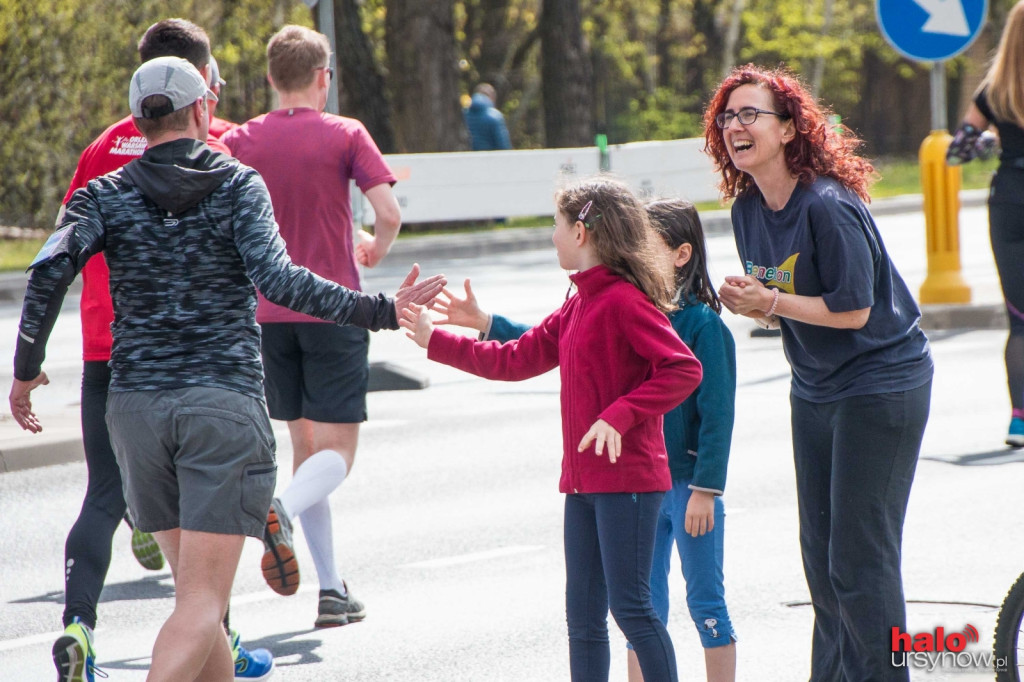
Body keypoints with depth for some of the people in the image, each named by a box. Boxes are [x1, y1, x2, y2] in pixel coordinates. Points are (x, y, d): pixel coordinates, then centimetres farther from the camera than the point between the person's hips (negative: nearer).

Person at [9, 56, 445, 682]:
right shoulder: (238, 184, 0)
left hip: (136, 402, 4)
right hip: (225, 401, -4)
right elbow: (276, 278, -15)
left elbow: (51, 270, -10)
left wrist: (27, 369, 1)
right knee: (204, 601, -9)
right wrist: (380, 311, -11)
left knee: (196, 583, 19)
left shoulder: (107, 195, 6)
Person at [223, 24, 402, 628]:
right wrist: (376, 251, 10)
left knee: (305, 444, 12)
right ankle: (284, 510, -33)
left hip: (268, 313, 4)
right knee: (337, 449, 0)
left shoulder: (241, 142, 3)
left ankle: (333, 589, 9)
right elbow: (390, 213, -12)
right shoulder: (345, 135, -5)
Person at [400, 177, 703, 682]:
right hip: (583, 480, 10)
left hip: (628, 477, -10)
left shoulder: (624, 300, -14)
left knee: (630, 605, -8)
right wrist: (434, 341, 25)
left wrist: (619, 416, -25)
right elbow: (516, 359, 23)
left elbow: (683, 369, -21)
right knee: (583, 614, 10)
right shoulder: (579, 304, 16)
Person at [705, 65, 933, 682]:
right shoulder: (748, 209, 4)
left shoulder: (827, 207, -22)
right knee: (820, 556, 13)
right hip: (815, 390, 9)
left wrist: (770, 301, -20)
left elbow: (853, 309, -22)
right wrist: (751, 303, -8)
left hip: (881, 386, -9)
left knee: (861, 559, -8)